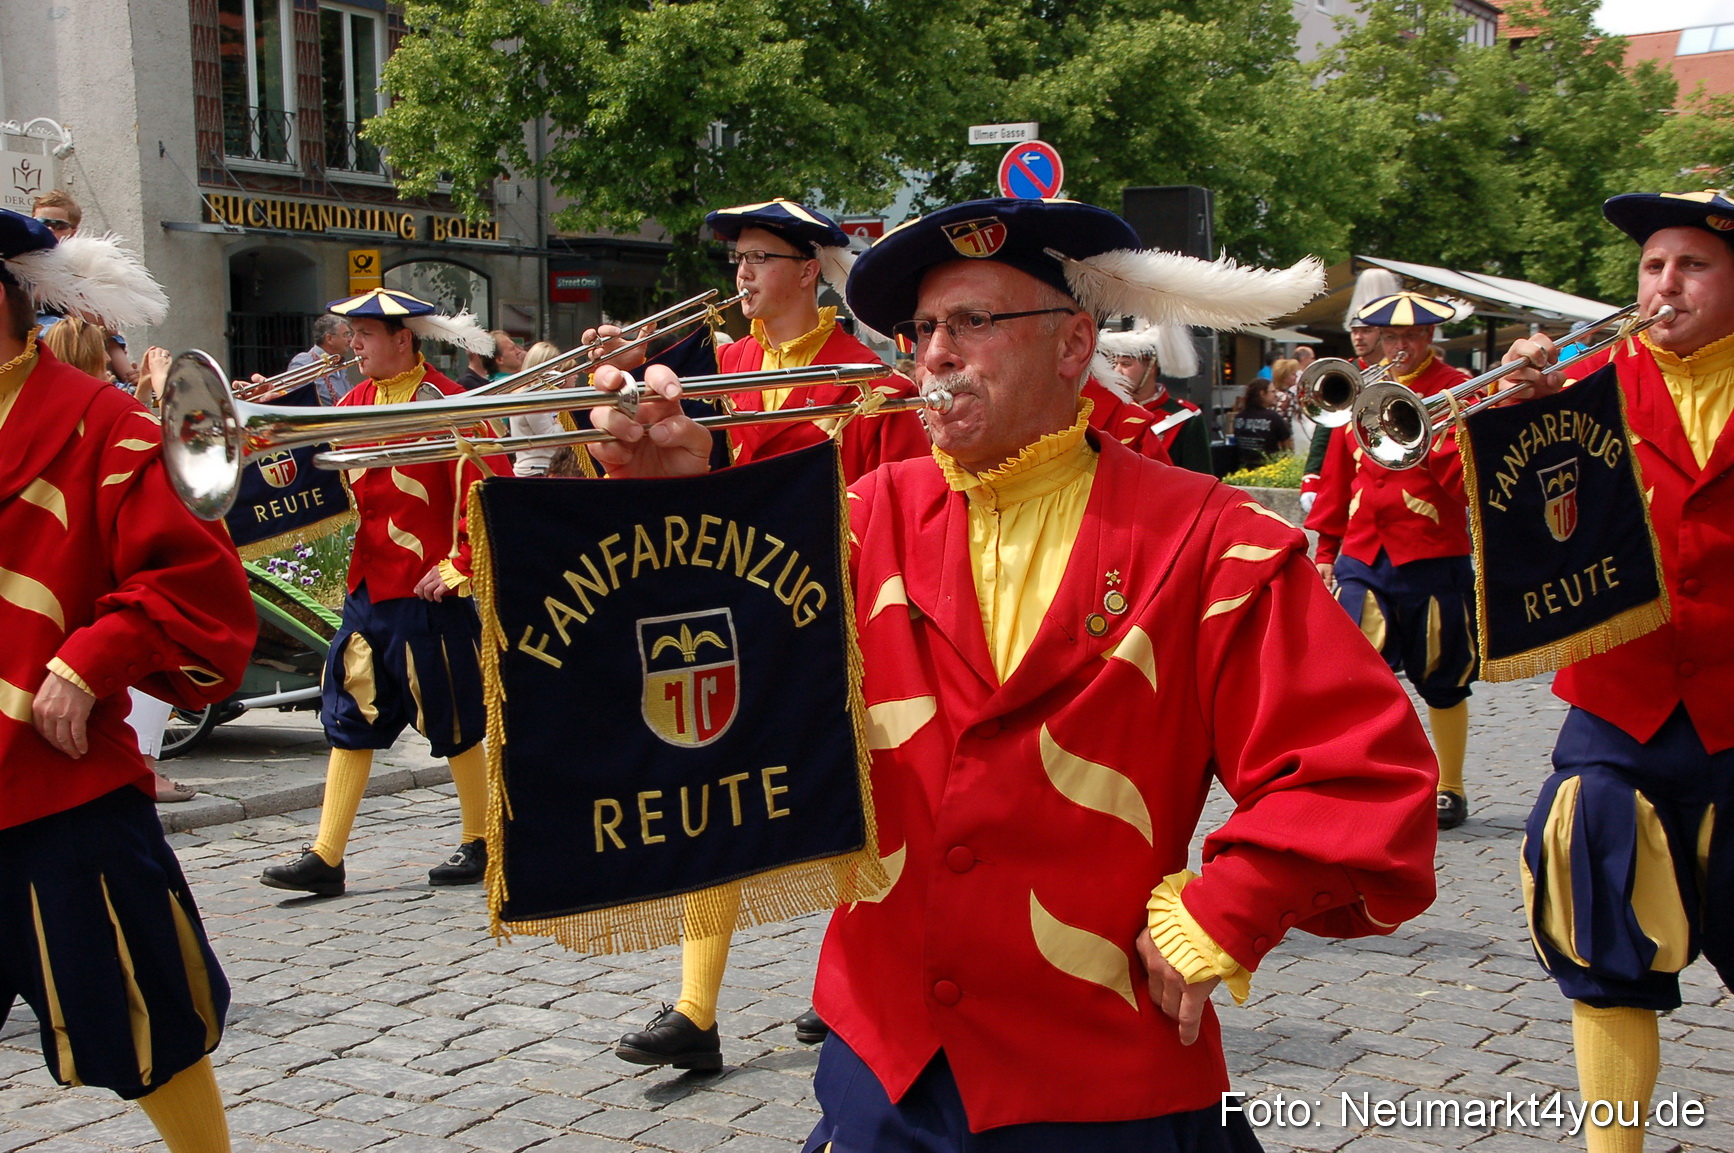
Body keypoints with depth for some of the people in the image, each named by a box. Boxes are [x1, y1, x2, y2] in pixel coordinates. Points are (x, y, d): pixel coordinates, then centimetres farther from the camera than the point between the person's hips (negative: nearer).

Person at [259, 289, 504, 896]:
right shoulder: (357, 400, 11)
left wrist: (458, 567, -16)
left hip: (427, 594, -7)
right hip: (367, 589, 7)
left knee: (453, 724, 5)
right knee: (350, 720, 7)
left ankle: (479, 843, 20)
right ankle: (326, 858, 12)